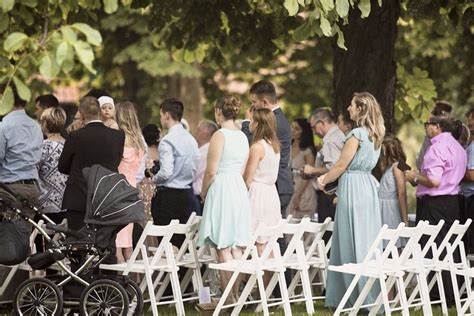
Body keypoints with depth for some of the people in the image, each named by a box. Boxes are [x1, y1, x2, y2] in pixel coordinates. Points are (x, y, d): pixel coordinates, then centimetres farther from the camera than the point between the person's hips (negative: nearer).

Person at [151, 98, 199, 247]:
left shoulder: (167, 141, -14)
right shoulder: (191, 139, 9)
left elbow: (166, 172, -21)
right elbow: (196, 169, 13)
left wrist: (154, 179, -2)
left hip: (167, 195, -7)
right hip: (185, 194, 7)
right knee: (181, 238, 11)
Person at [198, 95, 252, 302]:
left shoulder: (219, 136, -11)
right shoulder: (243, 137, 12)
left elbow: (211, 172, -11)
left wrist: (203, 193, 4)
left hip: (221, 189, -7)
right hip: (240, 189, 8)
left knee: (223, 247, -5)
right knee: (237, 247, 9)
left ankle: (229, 297, -7)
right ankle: (237, 295, 11)